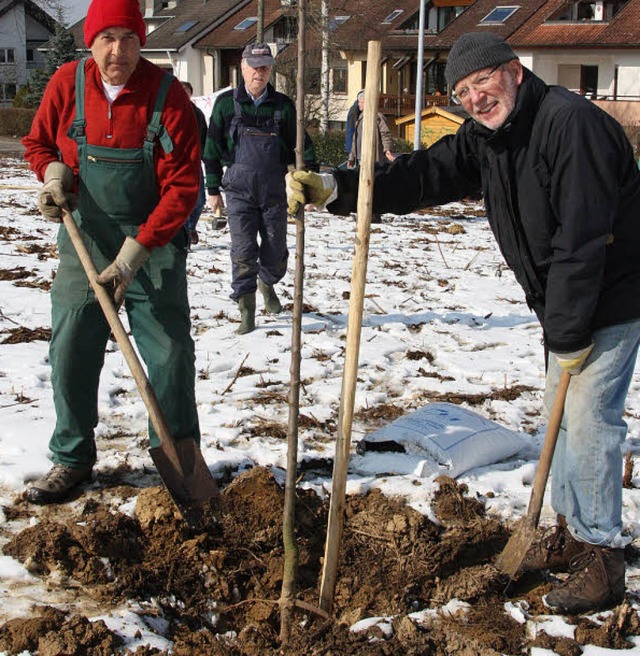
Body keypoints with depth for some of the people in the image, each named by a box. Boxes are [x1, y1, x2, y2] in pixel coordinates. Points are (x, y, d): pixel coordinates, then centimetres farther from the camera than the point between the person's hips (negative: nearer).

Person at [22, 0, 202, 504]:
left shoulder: (167, 94, -14)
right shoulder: (67, 83, -5)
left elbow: (182, 186, -15)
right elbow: (39, 143, 14)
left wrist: (137, 250, -20)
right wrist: (54, 174, -9)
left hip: (153, 243, -2)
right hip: (83, 241, 3)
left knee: (169, 353, -1)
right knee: (71, 353, 5)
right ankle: (72, 458, 21)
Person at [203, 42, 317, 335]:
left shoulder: (283, 105, 4)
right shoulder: (226, 103, 1)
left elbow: (301, 146, 9)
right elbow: (213, 149, 6)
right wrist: (213, 188, 4)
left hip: (274, 191, 2)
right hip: (239, 191, -1)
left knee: (275, 251, 7)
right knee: (243, 252, -6)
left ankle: (267, 283, 39)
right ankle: (246, 310, 4)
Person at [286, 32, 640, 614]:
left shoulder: (571, 123, -25)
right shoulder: (484, 138, 3)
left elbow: (583, 237, -27)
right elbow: (422, 176, -6)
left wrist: (568, 333, -24)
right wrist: (335, 190, -18)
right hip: (561, 303, 9)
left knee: (588, 420, -8)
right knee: (561, 414, 16)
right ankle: (572, 530, 31)